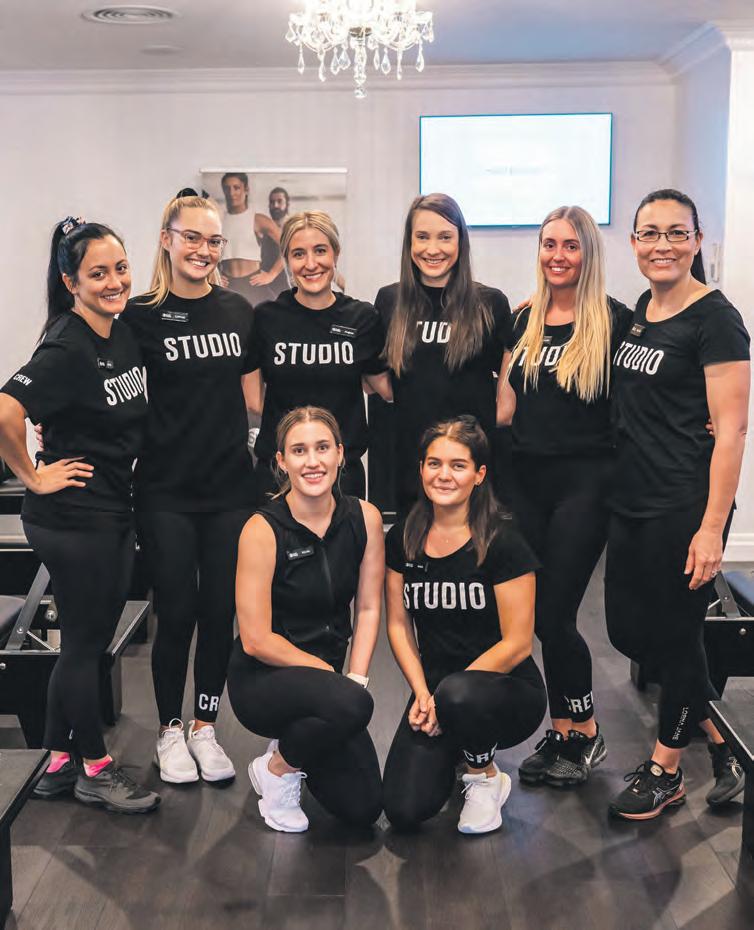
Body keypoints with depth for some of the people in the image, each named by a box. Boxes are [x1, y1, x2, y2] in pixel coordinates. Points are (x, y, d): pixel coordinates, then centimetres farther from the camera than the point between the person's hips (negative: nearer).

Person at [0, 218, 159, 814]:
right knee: (85, 643, 5)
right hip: (74, 515, -8)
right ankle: (95, 769, 21)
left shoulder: (125, 334, 6)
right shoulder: (66, 349, -19)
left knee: (88, 641, 15)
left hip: (113, 512, 8)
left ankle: (59, 764, 29)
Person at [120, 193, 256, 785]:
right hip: (166, 489, -3)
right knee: (177, 611, 3)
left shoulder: (238, 311, 7)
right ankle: (170, 731, 22)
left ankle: (205, 726, 24)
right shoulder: (141, 316, -3)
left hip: (231, 486, 3)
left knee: (221, 610, 7)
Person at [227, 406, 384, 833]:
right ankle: (277, 769, -4)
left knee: (363, 809, -5)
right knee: (351, 704, -36)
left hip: (323, 680, 5)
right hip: (261, 680, -5)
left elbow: (369, 608, 1)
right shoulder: (263, 529, -18)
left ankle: (298, 742, 25)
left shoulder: (364, 518, -5)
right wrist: (328, 671, -13)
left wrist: (356, 677, -10)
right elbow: (256, 640, -17)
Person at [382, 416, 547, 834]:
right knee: (404, 809, -17)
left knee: (459, 695, -40)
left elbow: (517, 644, -14)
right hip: (433, 687, 4)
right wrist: (422, 693, -7)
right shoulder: (403, 539, 2)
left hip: (509, 688, -3)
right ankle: (450, 755, 17)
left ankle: (485, 777, -5)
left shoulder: (502, 542, -13)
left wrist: (443, 698, -17)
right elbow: (398, 624, 7)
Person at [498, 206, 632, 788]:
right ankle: (565, 733, 23)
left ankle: (585, 735, 16)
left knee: (553, 614, -5)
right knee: (540, 614, 8)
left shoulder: (614, 321, -5)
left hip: (585, 482, -5)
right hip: (528, 478, 5)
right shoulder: (525, 320, 11)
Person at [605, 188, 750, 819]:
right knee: (628, 630, 12)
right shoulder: (643, 309, 11)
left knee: (675, 633, 4)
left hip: (684, 507, -8)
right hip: (633, 501, 9)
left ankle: (666, 770, 24)